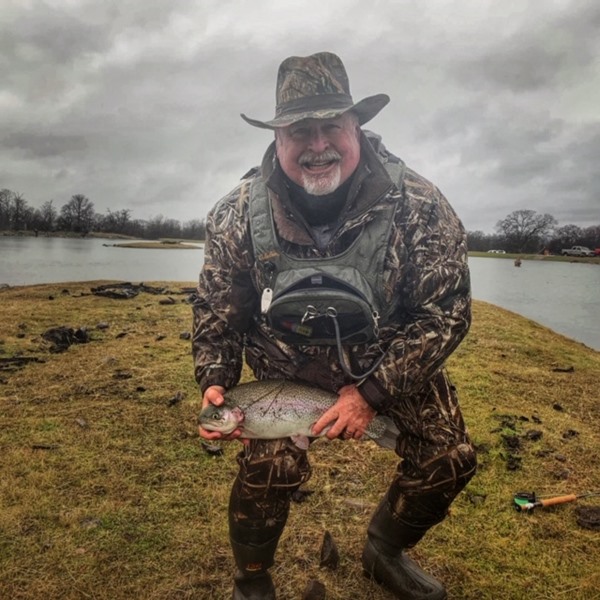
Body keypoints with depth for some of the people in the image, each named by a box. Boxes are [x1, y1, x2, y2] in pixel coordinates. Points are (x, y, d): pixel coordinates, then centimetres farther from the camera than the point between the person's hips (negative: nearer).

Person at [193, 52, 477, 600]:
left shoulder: (420, 205, -23)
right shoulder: (238, 215, -18)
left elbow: (445, 314, -18)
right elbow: (217, 312, -4)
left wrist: (373, 391, -23)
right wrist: (216, 381, -17)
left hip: (393, 362, 2)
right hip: (285, 365, -1)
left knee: (449, 460, -1)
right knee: (268, 465, -20)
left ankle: (386, 552, 32)